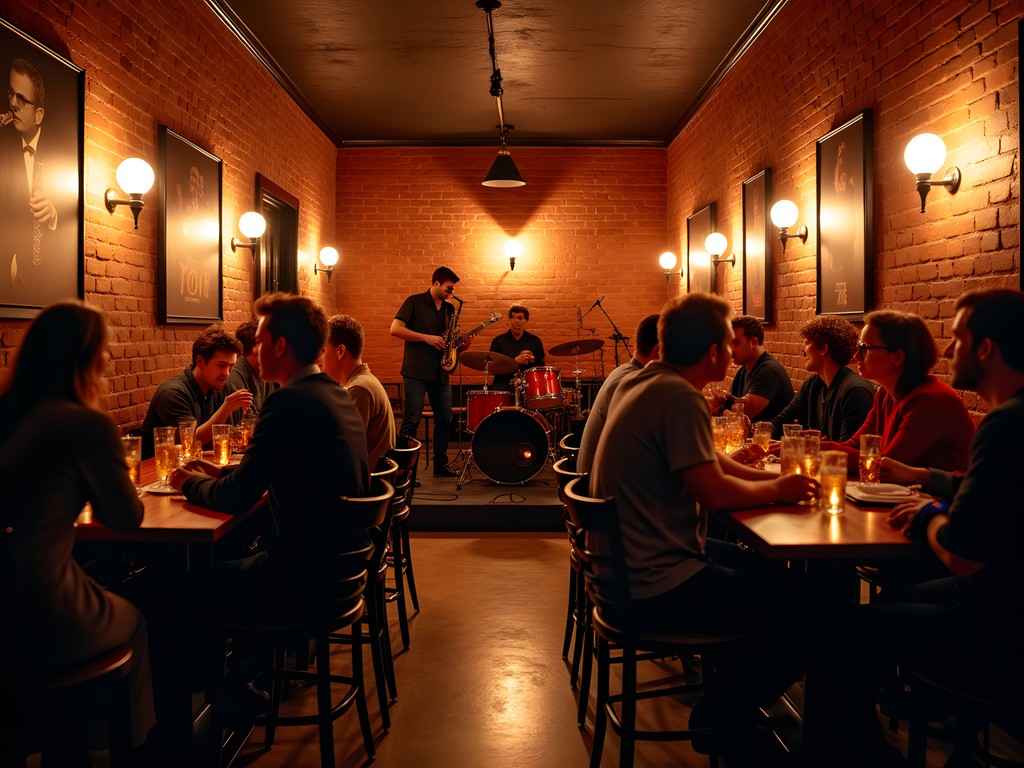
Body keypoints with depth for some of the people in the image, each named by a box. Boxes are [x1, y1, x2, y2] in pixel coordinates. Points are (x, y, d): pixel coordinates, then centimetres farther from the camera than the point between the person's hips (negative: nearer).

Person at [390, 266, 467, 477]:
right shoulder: (414, 302, -4)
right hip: (416, 372, -6)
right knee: (411, 421, -7)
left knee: (444, 419, 10)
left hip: (440, 372, 7)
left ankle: (441, 464, 22)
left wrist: (460, 345, -2)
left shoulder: (449, 309, 15)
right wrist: (426, 337, -18)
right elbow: (395, 329, -13)